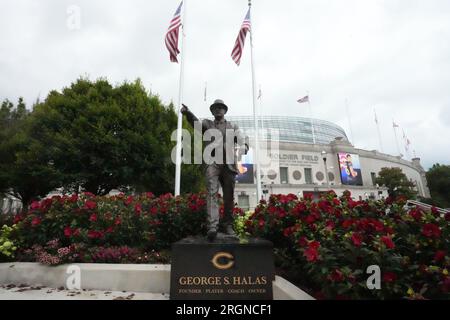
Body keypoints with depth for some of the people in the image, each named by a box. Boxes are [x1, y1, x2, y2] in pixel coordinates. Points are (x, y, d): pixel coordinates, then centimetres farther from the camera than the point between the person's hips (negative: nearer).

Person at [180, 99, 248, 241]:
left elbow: (244, 141, 8)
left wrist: (242, 149, -16)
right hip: (212, 163, -1)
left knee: (229, 197, 4)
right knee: (212, 193, -16)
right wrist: (187, 112, -27)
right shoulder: (207, 124, 17)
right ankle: (212, 226, -22)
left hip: (229, 164, 2)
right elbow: (195, 121, -5)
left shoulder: (233, 127, 20)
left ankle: (228, 226, 16)